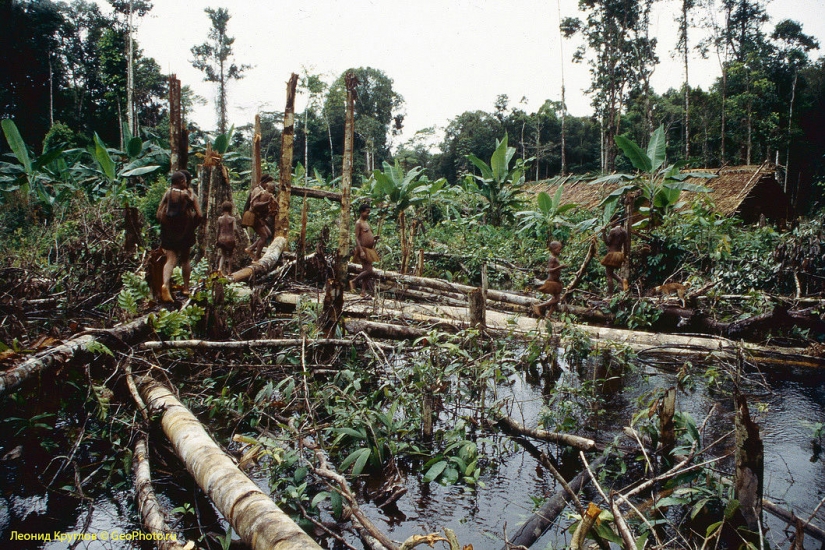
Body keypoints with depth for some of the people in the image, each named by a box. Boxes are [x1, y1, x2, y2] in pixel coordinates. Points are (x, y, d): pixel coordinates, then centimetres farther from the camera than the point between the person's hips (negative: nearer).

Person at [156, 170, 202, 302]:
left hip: (168, 232, 1)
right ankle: (186, 288, 22)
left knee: (170, 260, 0)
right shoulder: (190, 194, -3)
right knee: (185, 259, 17)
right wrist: (192, 226, 3)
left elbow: (158, 215, -3)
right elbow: (199, 215, -11)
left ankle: (165, 284, -25)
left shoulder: (167, 193, 1)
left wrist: (166, 225, 10)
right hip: (185, 232, -1)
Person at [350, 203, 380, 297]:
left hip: (370, 249, 9)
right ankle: (353, 281, 5)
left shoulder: (366, 222, 18)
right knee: (369, 271, -13)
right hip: (363, 249, -9)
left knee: (365, 271, 9)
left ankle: (363, 291, 12)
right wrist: (361, 251, -23)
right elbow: (357, 238, -15)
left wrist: (374, 238, 5)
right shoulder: (358, 223, -9)